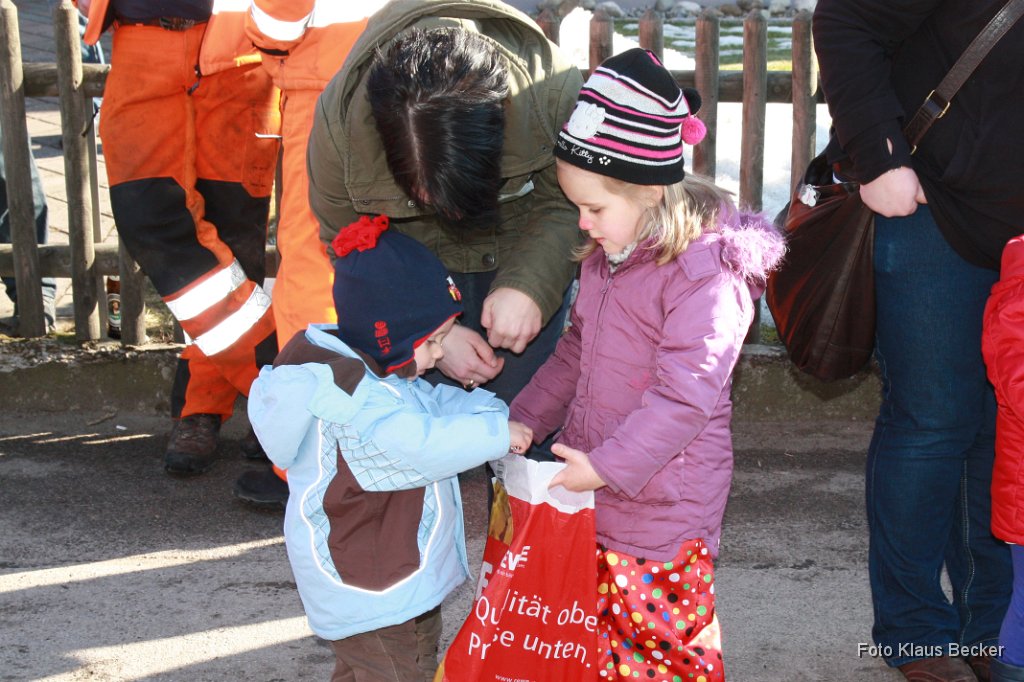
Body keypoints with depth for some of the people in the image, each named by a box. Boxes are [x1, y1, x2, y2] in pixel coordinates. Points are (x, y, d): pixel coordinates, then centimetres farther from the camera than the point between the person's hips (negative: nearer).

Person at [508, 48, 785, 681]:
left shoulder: (707, 273, -21)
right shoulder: (608, 256, 7)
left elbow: (684, 394, -25)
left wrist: (608, 465, -25)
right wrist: (528, 417, 13)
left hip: (664, 500, -8)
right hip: (595, 486, 8)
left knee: (666, 628, 2)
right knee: (600, 616, 16)